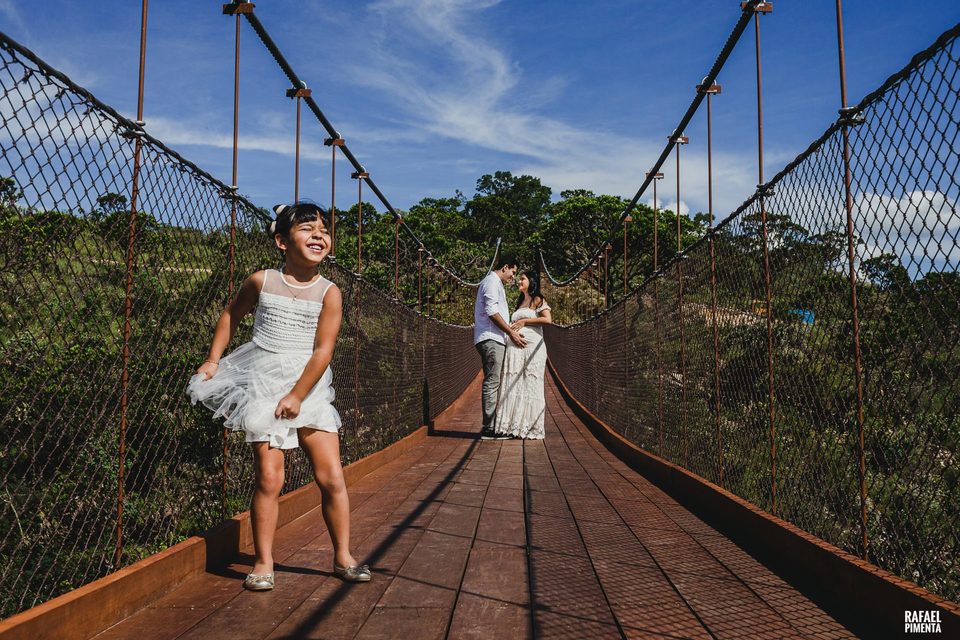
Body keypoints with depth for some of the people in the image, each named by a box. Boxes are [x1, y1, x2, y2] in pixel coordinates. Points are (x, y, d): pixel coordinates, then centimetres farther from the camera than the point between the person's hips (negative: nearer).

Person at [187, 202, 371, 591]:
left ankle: (343, 557, 17)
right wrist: (213, 359, 11)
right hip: (263, 385, 0)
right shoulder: (261, 282, -1)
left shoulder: (328, 293, -5)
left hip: (309, 388, 1)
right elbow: (231, 315, 17)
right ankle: (263, 563, 13)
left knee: (332, 477, 1)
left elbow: (323, 351, -8)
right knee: (269, 478, -3)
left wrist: (297, 395, -12)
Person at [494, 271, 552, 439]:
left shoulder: (537, 300, 4)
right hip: (516, 348, 7)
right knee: (513, 386, 1)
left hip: (532, 347, -6)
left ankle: (530, 427, 0)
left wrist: (525, 321, -8)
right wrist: (511, 327, 6)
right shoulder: (520, 302, 24)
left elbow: (548, 319, -11)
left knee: (530, 385, -4)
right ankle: (514, 426, 3)